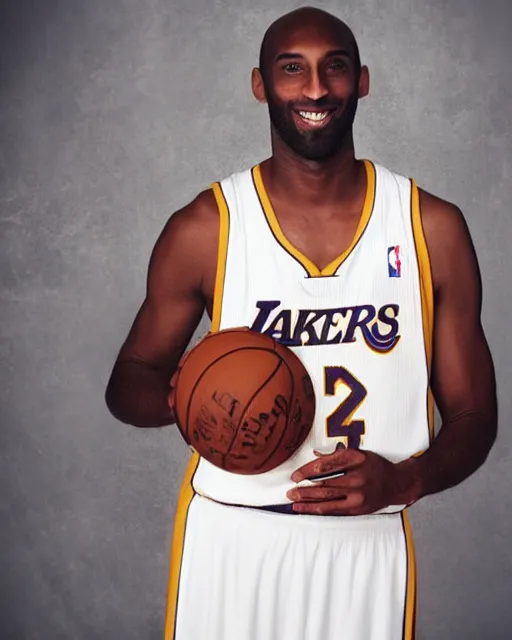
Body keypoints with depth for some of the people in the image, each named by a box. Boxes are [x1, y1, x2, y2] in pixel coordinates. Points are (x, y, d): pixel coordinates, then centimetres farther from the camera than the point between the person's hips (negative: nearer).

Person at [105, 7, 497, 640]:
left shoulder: (434, 230, -2)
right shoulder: (203, 229, -4)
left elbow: (472, 414, 3)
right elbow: (128, 382, 6)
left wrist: (403, 479, -16)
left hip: (368, 546, 1)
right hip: (229, 543, 0)